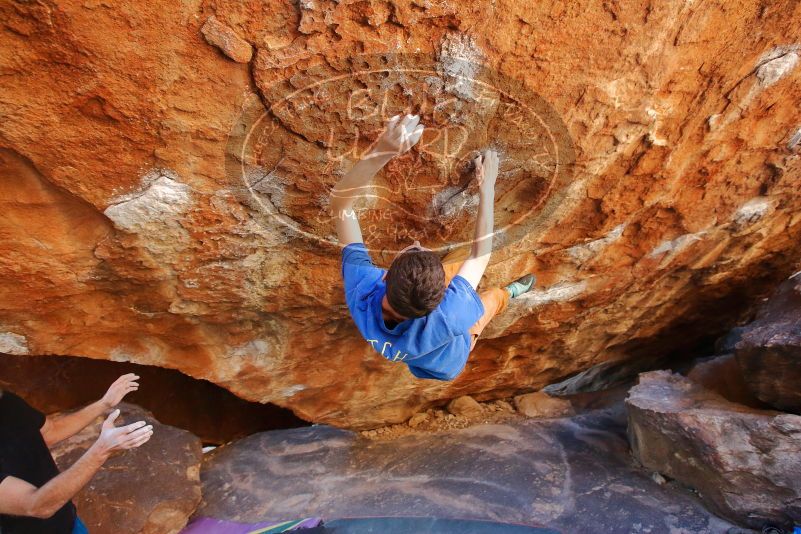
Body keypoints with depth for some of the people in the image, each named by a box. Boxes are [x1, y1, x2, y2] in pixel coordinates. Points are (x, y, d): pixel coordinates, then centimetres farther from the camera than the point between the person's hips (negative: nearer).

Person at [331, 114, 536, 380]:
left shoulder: (361, 291, -46)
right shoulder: (448, 318, -51)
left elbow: (340, 200, -42)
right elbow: (480, 255, -34)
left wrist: (382, 150, -55)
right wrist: (487, 186, -25)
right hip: (446, 365, -2)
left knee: (456, 268, 15)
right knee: (495, 296, 20)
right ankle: (511, 292, 55)